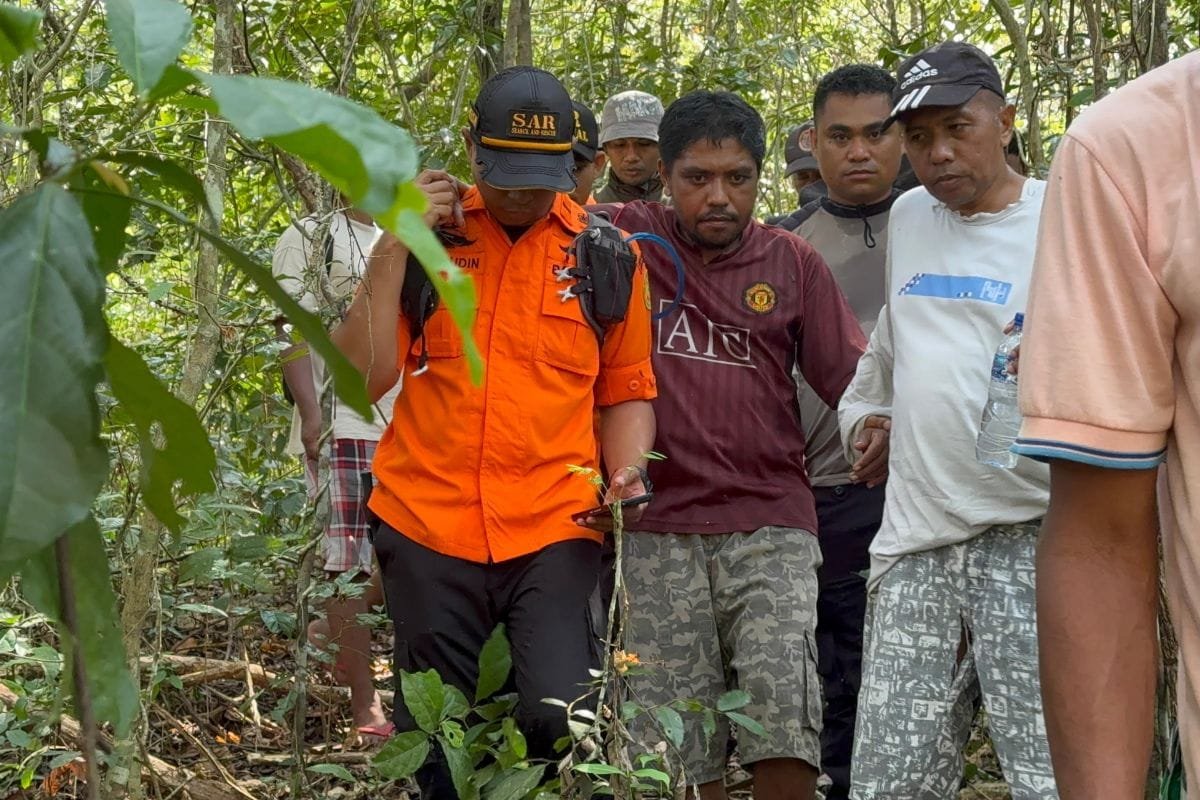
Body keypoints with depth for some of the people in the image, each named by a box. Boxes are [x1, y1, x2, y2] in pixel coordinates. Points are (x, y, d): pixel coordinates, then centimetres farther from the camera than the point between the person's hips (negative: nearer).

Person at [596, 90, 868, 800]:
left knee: (786, 728, -13)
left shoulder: (794, 263, 7)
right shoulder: (625, 240, 4)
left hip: (771, 525, 0)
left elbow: (854, 382, 5)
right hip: (660, 529, 0)